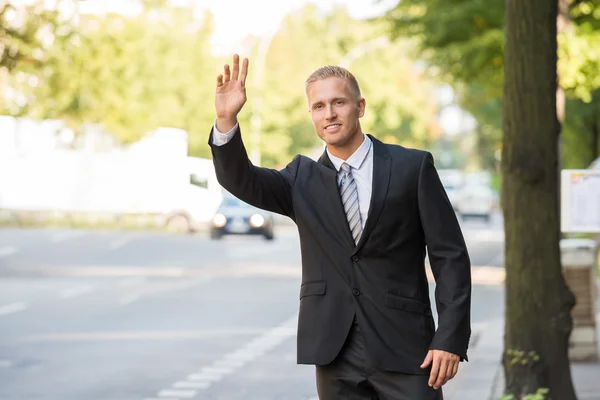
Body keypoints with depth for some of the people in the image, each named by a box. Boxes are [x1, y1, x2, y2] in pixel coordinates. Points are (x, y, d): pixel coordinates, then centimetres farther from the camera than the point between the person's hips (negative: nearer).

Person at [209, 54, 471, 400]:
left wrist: (451, 339, -9)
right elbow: (240, 180, -5)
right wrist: (226, 120, -23)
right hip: (337, 357, 3)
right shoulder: (302, 178, 10)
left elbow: (451, 256, -1)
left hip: (403, 348, -2)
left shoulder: (412, 167, 1)